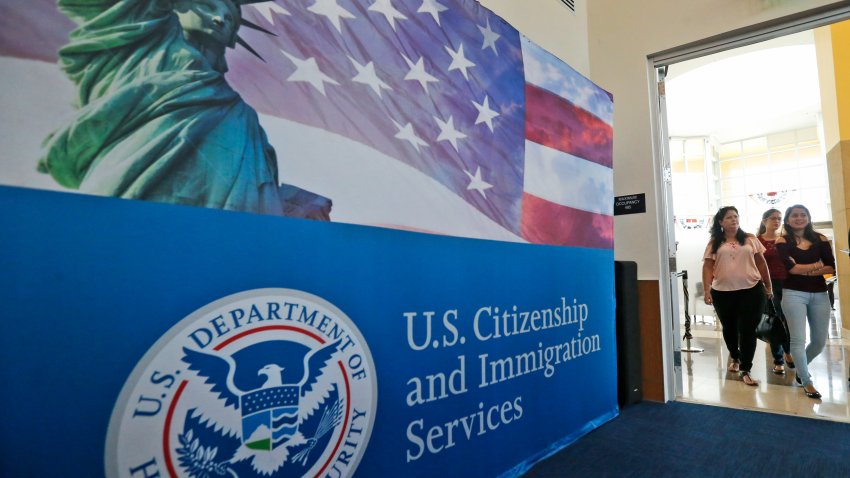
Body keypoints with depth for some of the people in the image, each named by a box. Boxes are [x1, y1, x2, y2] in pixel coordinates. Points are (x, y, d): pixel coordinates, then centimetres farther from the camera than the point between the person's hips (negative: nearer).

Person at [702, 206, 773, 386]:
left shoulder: (750, 239, 6)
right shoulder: (714, 243, 2)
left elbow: (761, 263, 10)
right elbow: (708, 267, -2)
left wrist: (768, 286, 10)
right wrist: (707, 290, -10)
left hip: (751, 290, 0)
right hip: (722, 292, 0)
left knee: (748, 330, -2)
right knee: (729, 328, 15)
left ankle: (745, 370, 5)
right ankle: (734, 357, 40)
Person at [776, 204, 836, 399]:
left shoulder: (820, 239, 7)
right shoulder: (783, 241, -1)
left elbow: (832, 268, -1)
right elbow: (791, 268, -14)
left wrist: (805, 270, -13)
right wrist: (817, 265, -4)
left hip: (819, 294, 4)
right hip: (794, 293, -3)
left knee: (820, 341, 11)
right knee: (798, 339, -4)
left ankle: (800, 367, 38)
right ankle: (806, 382, 9)